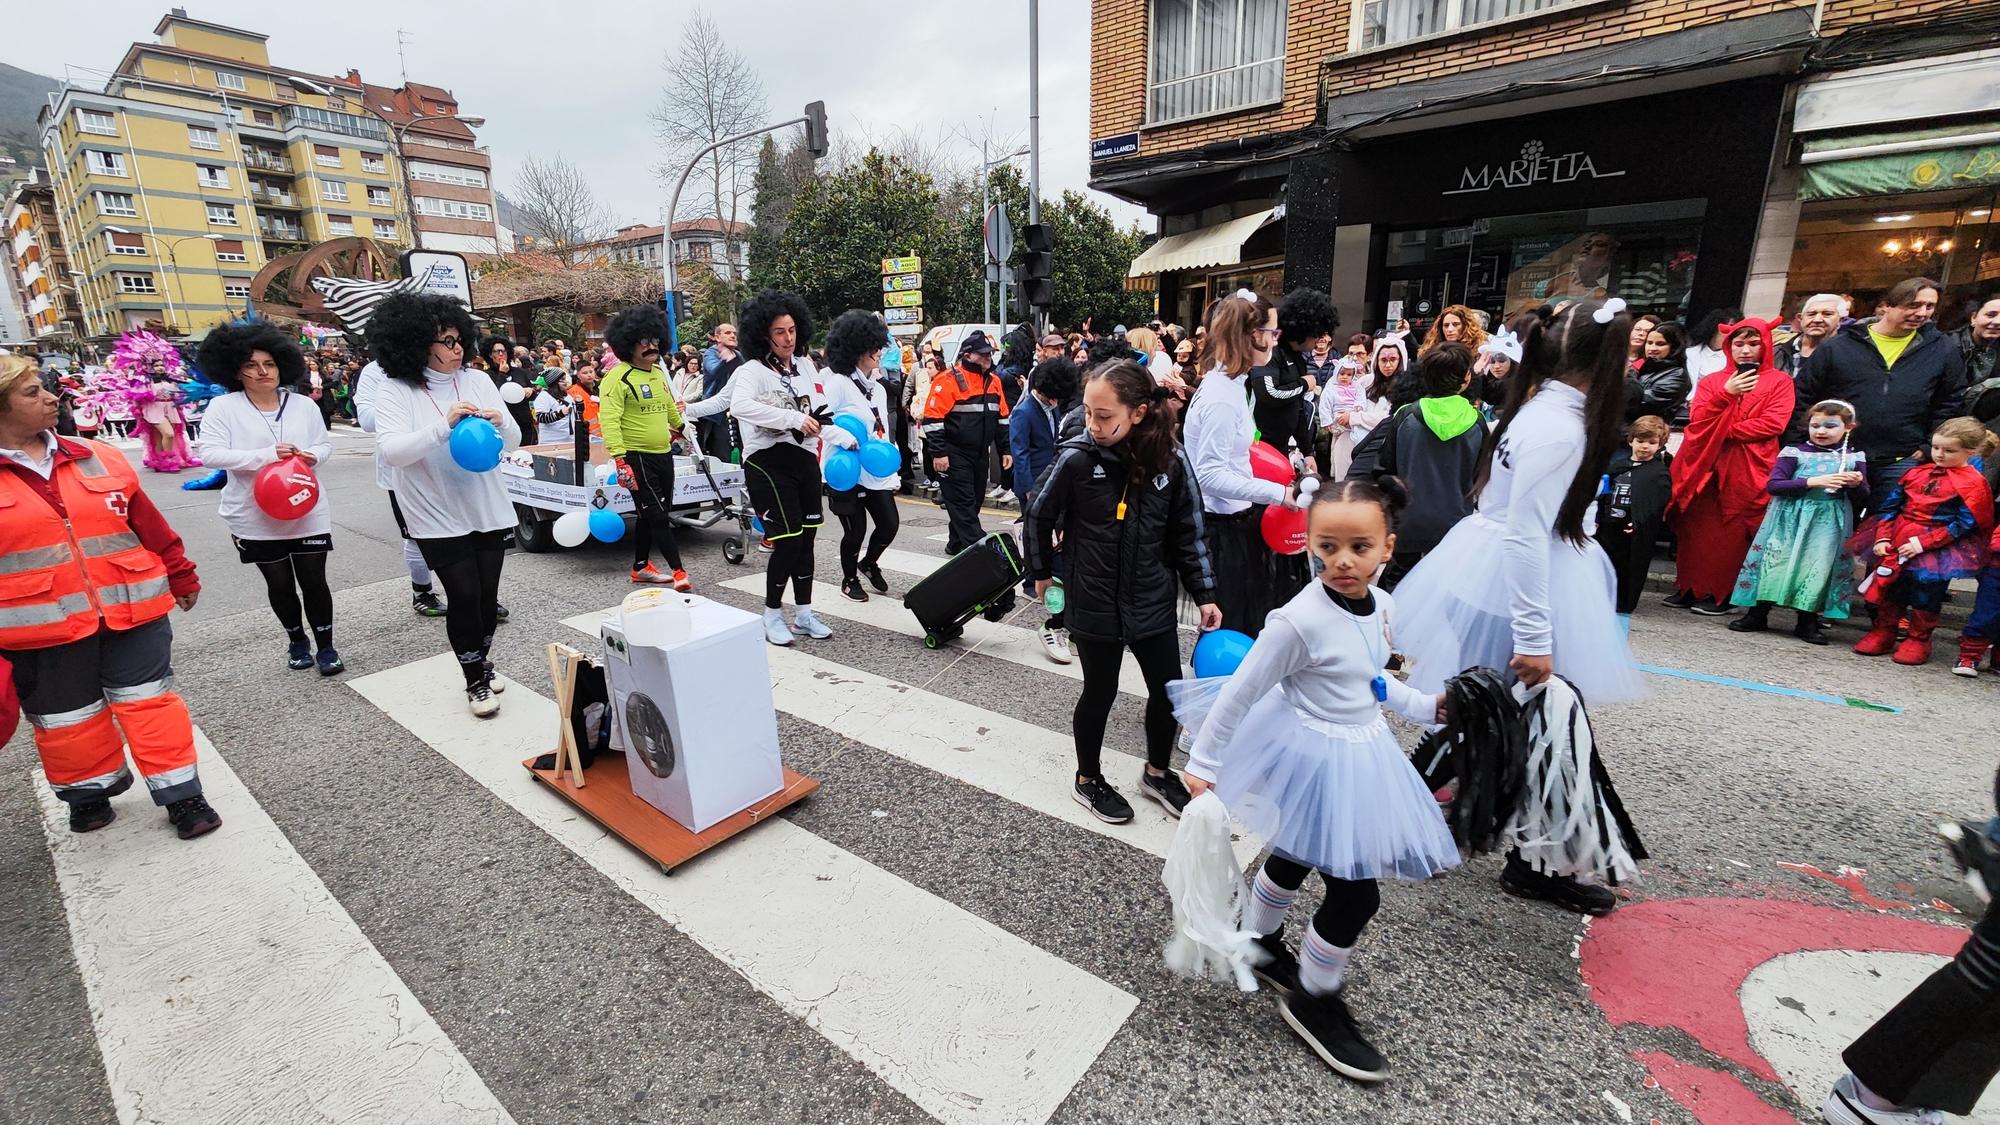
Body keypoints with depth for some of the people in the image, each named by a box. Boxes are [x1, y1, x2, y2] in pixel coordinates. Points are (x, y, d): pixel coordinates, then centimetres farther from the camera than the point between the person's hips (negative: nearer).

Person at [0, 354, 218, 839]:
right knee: (67, 720, 13)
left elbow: (148, 523, 9)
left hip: (130, 610, 1)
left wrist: (180, 577, 13)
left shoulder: (96, 459, 4)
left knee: (150, 702, 4)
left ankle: (182, 794, 12)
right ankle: (89, 794, 35)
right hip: (44, 627, 0)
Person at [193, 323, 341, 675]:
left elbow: (325, 444, 11)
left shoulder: (303, 405, 2)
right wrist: (265, 455, -23)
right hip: (256, 518, -1)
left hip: (307, 512, 1)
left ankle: (326, 647, 16)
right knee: (279, 583, 13)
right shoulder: (223, 407, -6)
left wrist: (313, 455, -12)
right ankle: (297, 641, 32)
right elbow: (209, 454, -12)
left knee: (314, 580, 3)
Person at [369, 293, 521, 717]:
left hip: (488, 510, 3)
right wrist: (444, 425, -30)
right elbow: (391, 451, -18)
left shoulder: (477, 380, 2)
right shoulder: (394, 391, -7)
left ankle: (481, 662, 32)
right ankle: (475, 682, 15)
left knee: (488, 592, 10)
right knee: (464, 594, -2)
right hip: (438, 517, -3)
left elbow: (513, 441, 3)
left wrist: (500, 422, -19)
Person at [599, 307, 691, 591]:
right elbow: (609, 421, -21)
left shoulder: (659, 371, 10)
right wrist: (619, 460, -28)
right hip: (637, 458, -8)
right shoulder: (618, 377, -14)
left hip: (664, 454, 8)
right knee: (658, 516, -5)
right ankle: (678, 572, 0)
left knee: (649, 514, 16)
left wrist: (682, 429, 36)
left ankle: (641, 567, 28)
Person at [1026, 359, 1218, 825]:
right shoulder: (1077, 458, -17)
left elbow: (1187, 533, 0)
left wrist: (1205, 595, 1)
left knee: (1168, 691, 13)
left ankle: (1157, 772, 40)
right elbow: (1039, 516, -2)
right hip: (1095, 603, -3)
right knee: (1101, 693, 11)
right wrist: (1042, 571, 8)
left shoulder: (1171, 460, -9)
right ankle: (1088, 779, 36)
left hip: (1153, 601, 3)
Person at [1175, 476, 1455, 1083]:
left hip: (1361, 750, 8)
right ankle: (1313, 998, 25)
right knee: (1356, 890, 1)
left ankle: (1259, 942, 49)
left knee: (1295, 857, 25)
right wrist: (1202, 764, -16)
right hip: (1317, 758, -8)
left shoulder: (1384, 607, -5)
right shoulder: (1300, 620, -29)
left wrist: (1427, 706, 8)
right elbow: (1240, 691, -22)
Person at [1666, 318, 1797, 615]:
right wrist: (1726, 394, -12)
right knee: (1697, 530, 2)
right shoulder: (1712, 381, 15)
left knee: (1732, 532, -4)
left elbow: (1773, 423, -5)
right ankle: (1690, 588, 10)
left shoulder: (1779, 381, 8)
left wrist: (1725, 430, -9)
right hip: (1706, 464, 3)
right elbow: (1697, 419, 0)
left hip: (1748, 469, -2)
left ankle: (1721, 594, 3)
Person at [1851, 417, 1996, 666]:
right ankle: (1883, 632, 25)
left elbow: (1963, 523, -12)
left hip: (1938, 549, -4)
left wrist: (1923, 543, -20)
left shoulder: (1973, 483, -6)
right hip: (1897, 542, 4)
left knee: (1926, 593, 5)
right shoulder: (1917, 474, 7)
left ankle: (1918, 640, 19)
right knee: (1889, 586, 11)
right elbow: (1890, 506, 7)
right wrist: (1882, 537, -4)